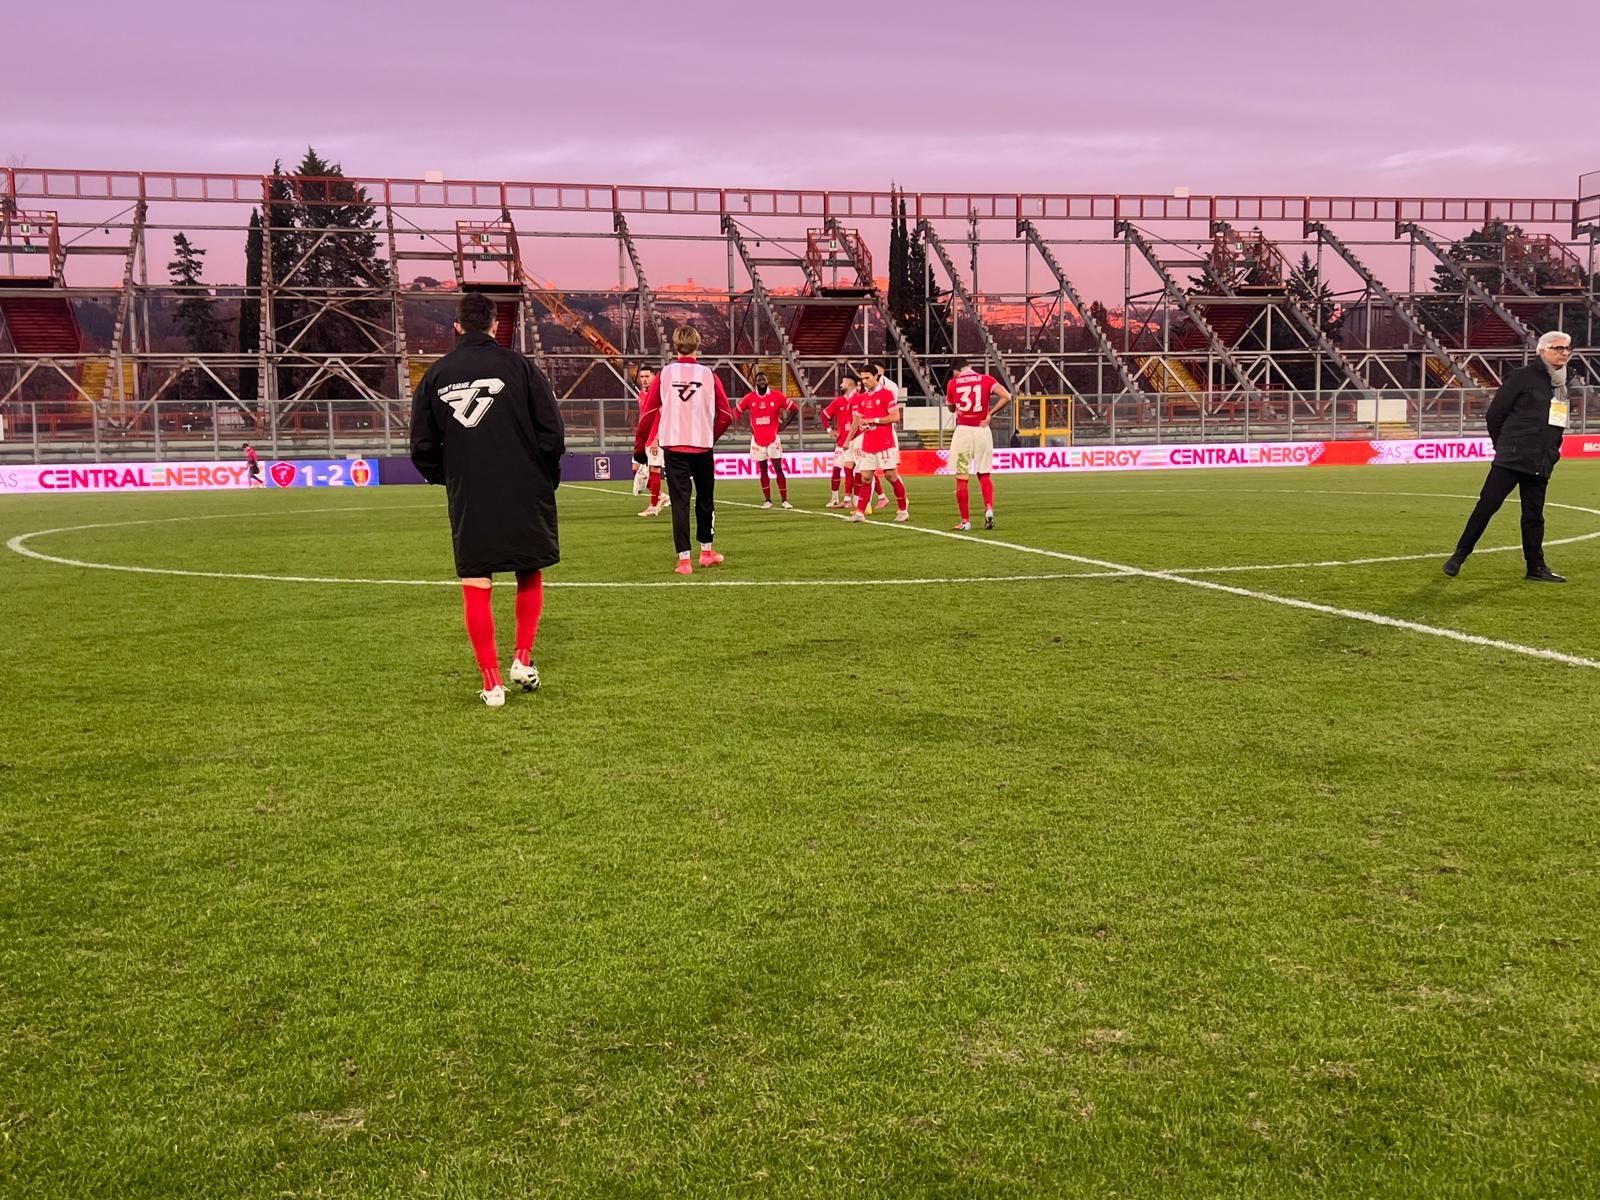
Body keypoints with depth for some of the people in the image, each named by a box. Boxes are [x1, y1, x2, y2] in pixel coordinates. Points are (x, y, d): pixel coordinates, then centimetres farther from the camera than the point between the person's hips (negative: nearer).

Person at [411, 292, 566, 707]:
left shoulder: (436, 375, 5)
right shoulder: (517, 365, -3)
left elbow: (422, 448, 7)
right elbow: (552, 432, -7)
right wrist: (546, 478, 9)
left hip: (467, 497, 1)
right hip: (524, 493, -1)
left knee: (476, 587, 5)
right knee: (530, 575, 18)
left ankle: (492, 681, 4)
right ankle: (523, 659, 13)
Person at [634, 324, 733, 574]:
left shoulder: (664, 374, -2)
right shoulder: (708, 374, -2)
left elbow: (647, 413, -1)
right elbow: (726, 414, 1)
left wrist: (638, 445, 9)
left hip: (673, 446, 0)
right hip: (702, 445, 0)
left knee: (680, 501, 0)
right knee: (705, 498, 17)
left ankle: (684, 559, -5)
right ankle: (706, 551, 28)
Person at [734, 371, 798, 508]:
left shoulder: (777, 396, -6)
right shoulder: (750, 398, -1)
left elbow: (795, 408, 0)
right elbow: (737, 412, 11)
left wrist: (784, 424, -2)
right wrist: (748, 427, 2)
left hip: (773, 438, -2)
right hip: (757, 439, 2)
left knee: (778, 469, -5)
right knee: (763, 470, 6)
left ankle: (784, 500, -1)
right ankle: (767, 500, 12)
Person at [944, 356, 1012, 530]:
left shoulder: (953, 383, 3)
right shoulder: (986, 380, 3)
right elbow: (1007, 397, -10)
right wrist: (990, 413, -1)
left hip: (963, 431, -1)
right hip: (983, 431, 1)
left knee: (961, 478, 4)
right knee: (984, 475, 14)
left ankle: (965, 520, 4)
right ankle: (989, 508, -8)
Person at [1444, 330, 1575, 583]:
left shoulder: (1560, 386, 16)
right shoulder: (1522, 377, -5)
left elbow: (1558, 425, 23)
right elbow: (1494, 414, -3)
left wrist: (1551, 453, 12)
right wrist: (1504, 446, 5)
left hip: (1541, 465, 6)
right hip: (1510, 460, -6)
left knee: (1534, 516, 8)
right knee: (1487, 506, -7)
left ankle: (1536, 567, 13)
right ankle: (1459, 555, 2)